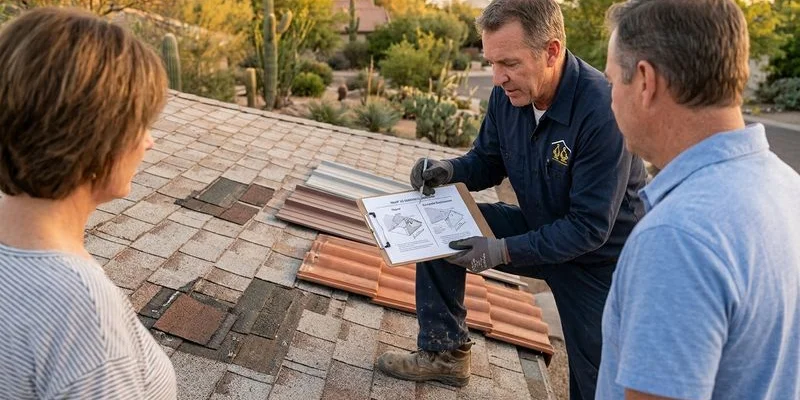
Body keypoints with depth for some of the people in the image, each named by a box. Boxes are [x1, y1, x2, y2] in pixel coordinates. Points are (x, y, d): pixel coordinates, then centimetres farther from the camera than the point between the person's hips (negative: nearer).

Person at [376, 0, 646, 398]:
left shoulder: (604, 112, -32)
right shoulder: (508, 94, -13)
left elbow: (591, 228, -29)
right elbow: (488, 162, 4)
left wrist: (503, 251, -34)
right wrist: (448, 170, -19)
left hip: (600, 257, -5)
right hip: (538, 228, 6)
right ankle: (445, 353, 8)